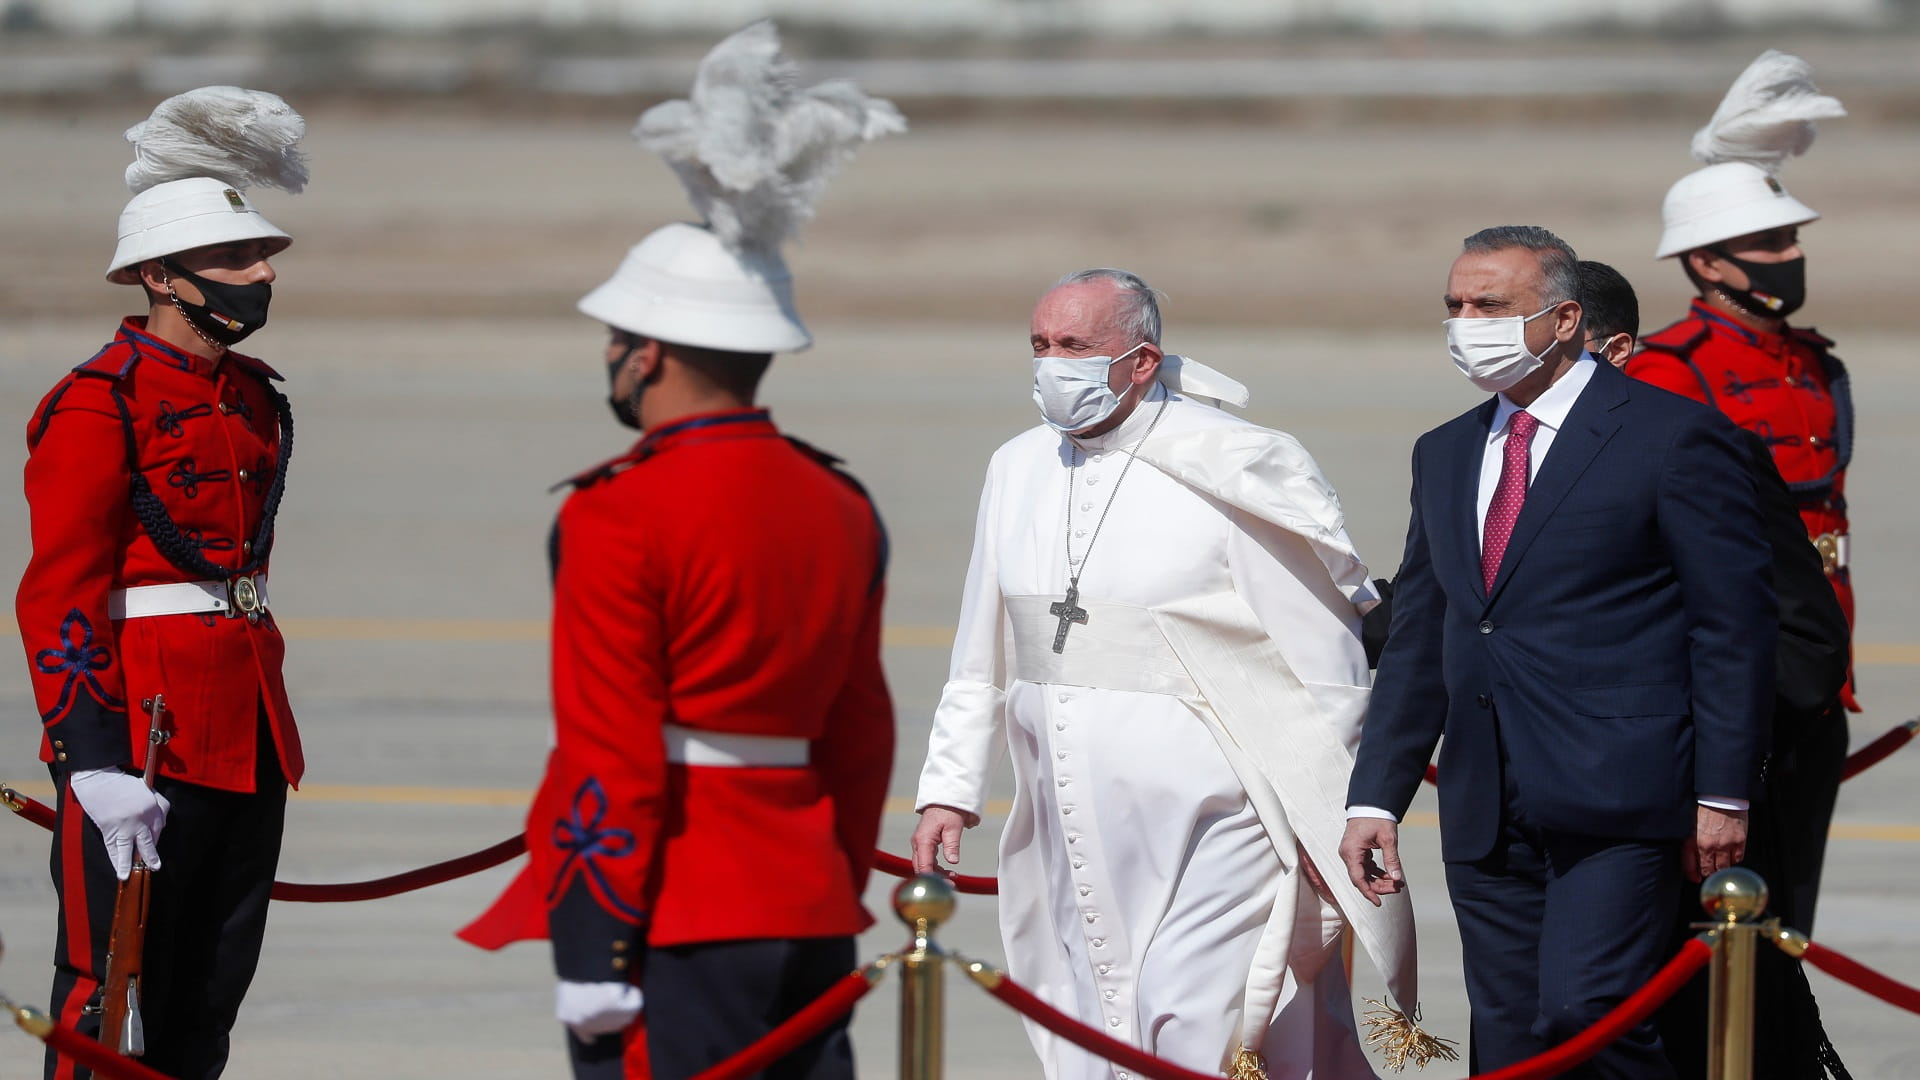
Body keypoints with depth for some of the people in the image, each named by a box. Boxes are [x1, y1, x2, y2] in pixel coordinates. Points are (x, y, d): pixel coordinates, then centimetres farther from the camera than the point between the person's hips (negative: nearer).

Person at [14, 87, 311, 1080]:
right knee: (104, 996, -5)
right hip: (140, 735, -8)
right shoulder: (100, 405, -10)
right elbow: (59, 597, -14)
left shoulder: (257, 402, 15)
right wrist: (95, 758, -21)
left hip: (249, 737, 8)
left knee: (208, 999, 11)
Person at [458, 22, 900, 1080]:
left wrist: (594, 956, -12)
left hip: (673, 919, -7)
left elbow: (609, 761, -14)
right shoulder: (840, 507, 12)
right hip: (810, 918, 7)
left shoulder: (623, 512, -11)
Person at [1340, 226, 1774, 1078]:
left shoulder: (1672, 438, -3)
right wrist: (1375, 798, 11)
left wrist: (1722, 796, -10)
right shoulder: (1445, 455, 18)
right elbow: (1417, 643, 19)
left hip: (1616, 805, -7)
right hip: (1487, 817, 7)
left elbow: (1733, 625, -5)